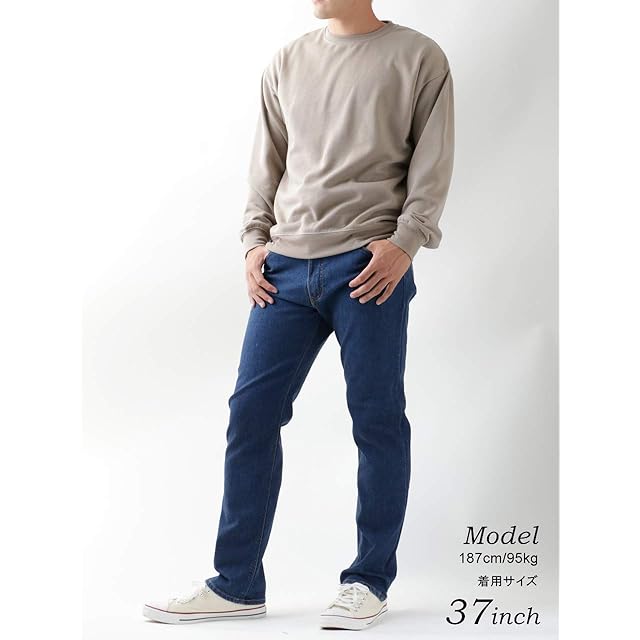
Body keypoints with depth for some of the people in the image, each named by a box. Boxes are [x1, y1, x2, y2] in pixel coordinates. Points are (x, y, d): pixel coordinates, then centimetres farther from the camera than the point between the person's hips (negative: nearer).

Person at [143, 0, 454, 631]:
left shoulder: (417, 57, 5)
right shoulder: (286, 63, 17)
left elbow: (432, 162, 0)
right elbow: (266, 164, 18)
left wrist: (404, 242, -10)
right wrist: (255, 240, 7)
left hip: (368, 267, -4)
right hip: (285, 267, 4)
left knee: (377, 419, 0)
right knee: (250, 413, 1)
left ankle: (369, 581, 14)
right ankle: (236, 584, 10)